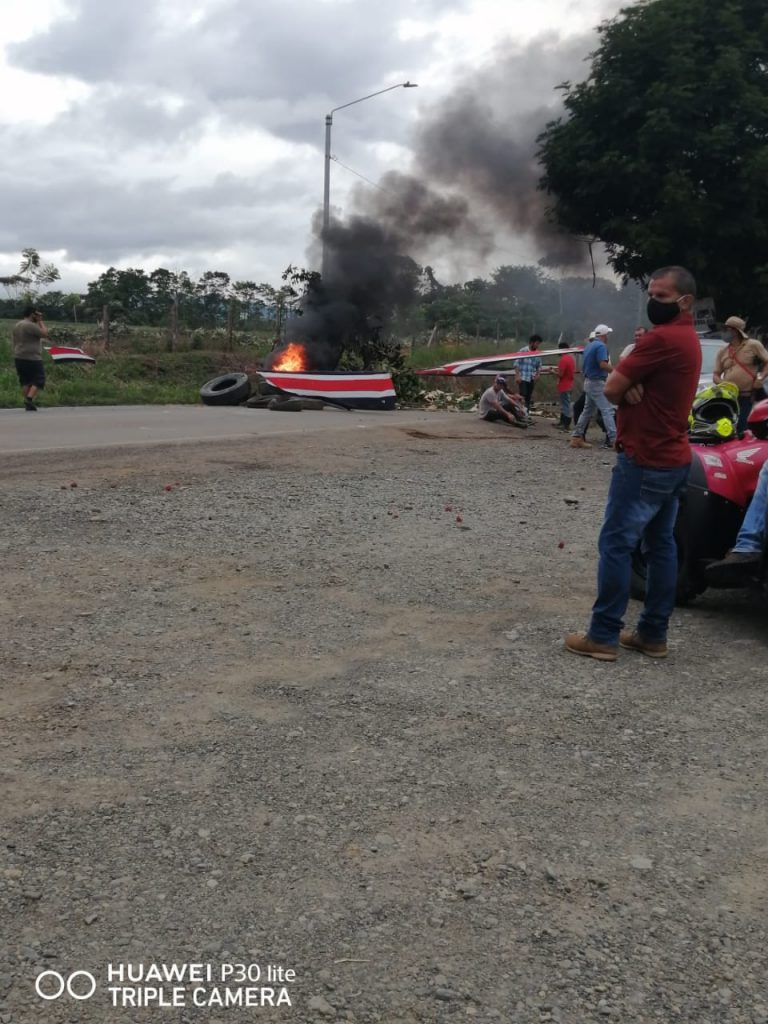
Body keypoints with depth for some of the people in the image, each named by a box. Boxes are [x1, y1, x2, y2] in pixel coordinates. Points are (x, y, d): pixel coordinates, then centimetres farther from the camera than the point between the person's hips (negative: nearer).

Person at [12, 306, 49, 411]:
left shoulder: (17, 326, 16)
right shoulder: (31, 325, -15)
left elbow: (15, 342, 19)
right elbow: (45, 333, -13)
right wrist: (40, 321, -3)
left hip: (19, 358, 9)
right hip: (32, 358, -9)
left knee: (25, 381, 10)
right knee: (39, 379, -4)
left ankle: (28, 404, 8)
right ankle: (29, 399, -20)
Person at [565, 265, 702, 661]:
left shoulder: (662, 337, -19)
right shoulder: (688, 338, 14)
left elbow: (611, 388, -16)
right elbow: (625, 383, 11)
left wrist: (627, 390, 4)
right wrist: (633, 388, -11)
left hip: (644, 461, -10)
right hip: (672, 459, 10)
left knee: (616, 544, -5)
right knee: (661, 545, 10)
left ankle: (603, 636, -1)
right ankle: (653, 634, 15)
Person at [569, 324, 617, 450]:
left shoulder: (589, 346, 15)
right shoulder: (601, 346, -14)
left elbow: (584, 366, 20)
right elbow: (603, 364, -24)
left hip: (588, 382, 10)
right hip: (597, 383, -9)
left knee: (588, 411, 14)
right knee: (607, 410, -9)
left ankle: (577, 438, 14)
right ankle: (614, 439, -13)